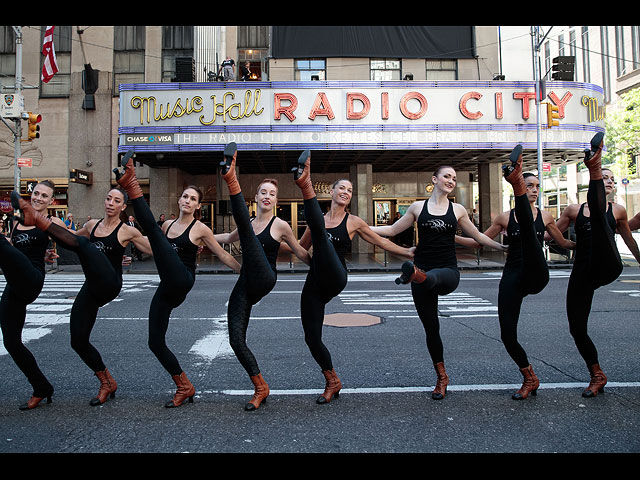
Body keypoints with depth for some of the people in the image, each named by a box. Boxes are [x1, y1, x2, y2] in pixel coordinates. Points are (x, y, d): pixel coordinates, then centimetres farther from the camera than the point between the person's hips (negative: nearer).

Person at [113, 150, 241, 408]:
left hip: (182, 281, -6)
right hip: (167, 289, 6)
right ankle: (184, 387, 16)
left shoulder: (200, 229, 3)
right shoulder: (168, 224, 19)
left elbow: (224, 256, 7)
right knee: (155, 343, 4)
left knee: (151, 227, -15)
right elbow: (153, 249, 36)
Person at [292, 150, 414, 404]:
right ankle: (332, 382, 20)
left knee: (321, 234, -25)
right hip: (314, 283, 4)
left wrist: (407, 252, 17)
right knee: (312, 337, 1)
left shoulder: (354, 222, 10)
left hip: (335, 279, -4)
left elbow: (380, 241, 18)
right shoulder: (318, 220, 17)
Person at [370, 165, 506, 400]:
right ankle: (441, 377, 21)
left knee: (432, 278, -40)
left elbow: (478, 236, 20)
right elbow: (392, 230, 12)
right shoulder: (418, 207, 8)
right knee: (431, 328, 5)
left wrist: (503, 247, 16)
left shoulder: (458, 210, 9)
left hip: (448, 272, 0)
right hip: (422, 270, 1)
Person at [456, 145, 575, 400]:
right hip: (512, 278, 1)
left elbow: (564, 242, 26)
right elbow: (479, 242, 13)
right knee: (507, 335, -5)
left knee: (527, 229, -25)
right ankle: (530, 378, 18)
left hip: (536, 276, -1)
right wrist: (451, 237, 4)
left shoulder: (545, 216, 11)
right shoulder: (505, 217, 9)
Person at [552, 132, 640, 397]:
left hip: (608, 267, -2)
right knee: (576, 328, -1)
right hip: (581, 273, 2)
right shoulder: (574, 210, 14)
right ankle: (597, 375, 19)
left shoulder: (617, 210, 13)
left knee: (597, 216, -22)